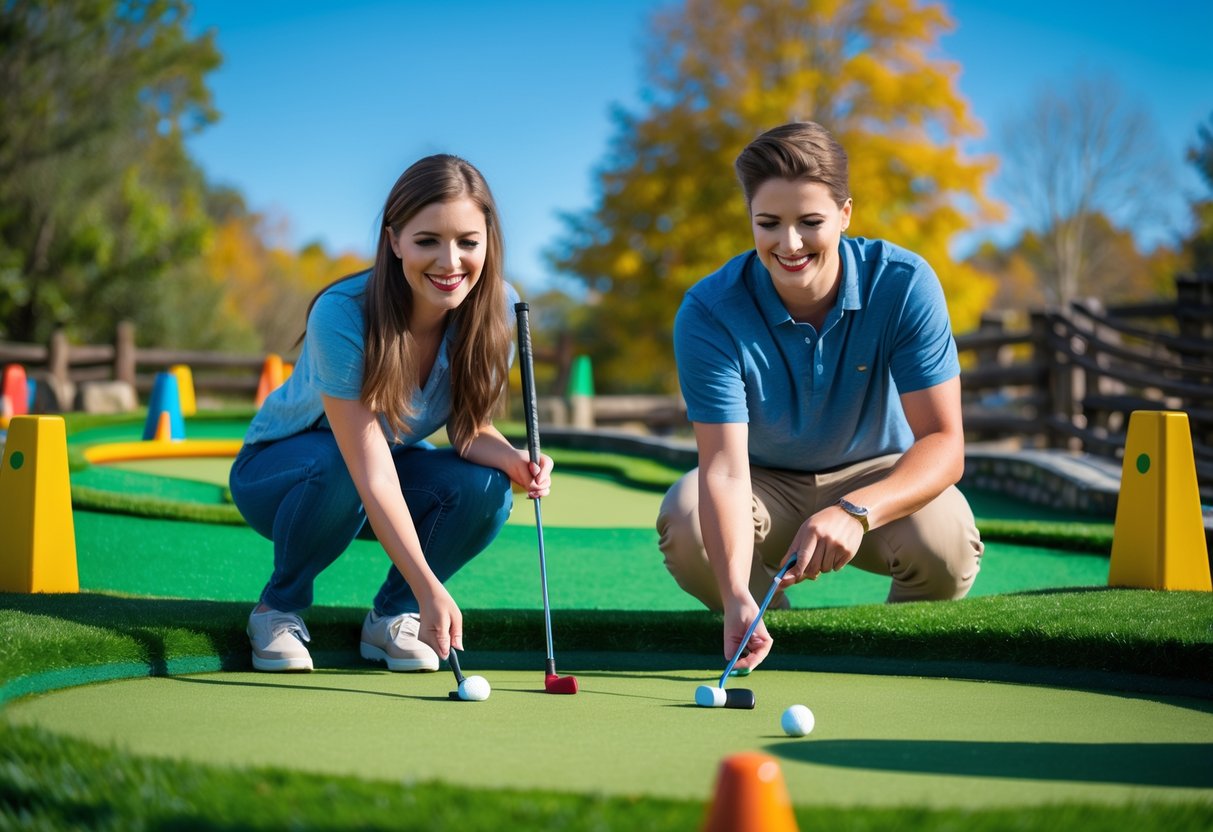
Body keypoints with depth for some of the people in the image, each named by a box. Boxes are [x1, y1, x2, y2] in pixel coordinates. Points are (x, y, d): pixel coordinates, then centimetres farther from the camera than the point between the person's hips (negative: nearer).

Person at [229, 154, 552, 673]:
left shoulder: (496, 308, -20)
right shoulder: (341, 315, -35)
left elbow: (469, 428, -11)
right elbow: (370, 471, -38)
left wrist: (510, 459, -35)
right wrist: (429, 588, -47)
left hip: (399, 461, 4)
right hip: (281, 468, -4)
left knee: (485, 489, -27)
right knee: (336, 465, -39)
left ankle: (391, 616, -2)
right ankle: (279, 608, -11)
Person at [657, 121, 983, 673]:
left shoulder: (904, 285, -24)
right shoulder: (708, 313, -25)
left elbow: (944, 442, -27)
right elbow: (725, 466, -32)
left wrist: (855, 510, -47)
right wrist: (738, 596, -50)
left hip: (877, 478, 0)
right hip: (767, 487, 1)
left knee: (945, 539, -33)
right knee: (684, 522, -31)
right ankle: (776, 641, 1)